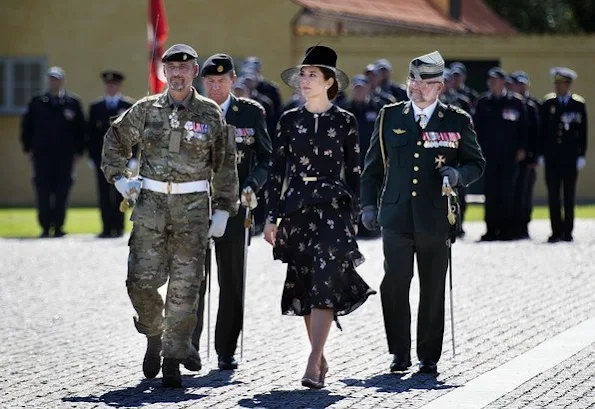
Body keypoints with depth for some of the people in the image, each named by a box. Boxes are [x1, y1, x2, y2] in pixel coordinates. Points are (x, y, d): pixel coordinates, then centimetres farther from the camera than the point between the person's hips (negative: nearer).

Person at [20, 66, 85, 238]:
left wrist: (78, 151, 2)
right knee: (43, 192, -3)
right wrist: (28, 148, 4)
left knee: (62, 193, -2)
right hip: (42, 154, 1)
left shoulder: (73, 103, 6)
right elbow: (26, 126, 11)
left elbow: (80, 129, 8)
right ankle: (45, 227, 0)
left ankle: (58, 227, 5)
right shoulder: (37, 102, 8)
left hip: (65, 155, -1)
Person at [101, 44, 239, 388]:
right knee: (142, 279, -5)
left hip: (193, 205, -1)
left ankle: (173, 360, 5)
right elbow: (116, 140, 20)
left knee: (185, 287, -2)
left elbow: (226, 164, 7)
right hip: (151, 202, 1)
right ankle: (154, 336, 22)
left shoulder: (210, 113, 4)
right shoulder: (147, 109, 6)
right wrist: (119, 178, 8)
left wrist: (223, 210, 3)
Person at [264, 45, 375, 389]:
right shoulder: (289, 121, 7)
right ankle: (320, 358, 20)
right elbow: (278, 171, 7)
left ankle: (314, 365, -18)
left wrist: (353, 218, 0)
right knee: (304, 286, 7)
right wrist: (271, 217, 3)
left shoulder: (345, 122, 1)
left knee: (325, 284, -14)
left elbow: (353, 173, 3)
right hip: (296, 208, 3)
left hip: (333, 208, -3)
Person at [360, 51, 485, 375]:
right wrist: (369, 203, 7)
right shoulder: (390, 116, 10)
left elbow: (476, 163, 12)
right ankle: (400, 352, 4)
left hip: (435, 218, -1)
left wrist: (458, 174, -10)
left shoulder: (458, 121, 5)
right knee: (394, 284, -7)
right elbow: (373, 164, 15)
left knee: (433, 290, 3)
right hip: (396, 217, 1)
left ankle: (429, 356, 13)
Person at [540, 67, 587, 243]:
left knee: (569, 195, 2)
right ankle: (556, 231, 2)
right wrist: (542, 153, 1)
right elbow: (542, 129, 6)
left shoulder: (579, 104, 2)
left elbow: (583, 131, 3)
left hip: (571, 156, -1)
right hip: (552, 157, 1)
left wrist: (581, 155, -2)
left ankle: (567, 231, 5)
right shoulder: (548, 103, 6)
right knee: (553, 195, -1)